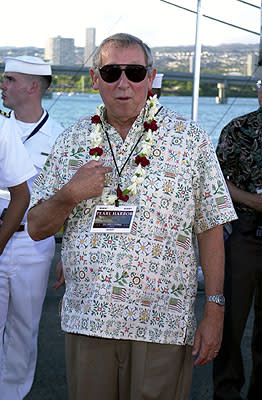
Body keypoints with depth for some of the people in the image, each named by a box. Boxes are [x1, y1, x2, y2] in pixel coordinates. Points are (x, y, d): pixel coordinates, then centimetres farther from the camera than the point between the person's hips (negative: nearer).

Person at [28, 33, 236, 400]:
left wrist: (215, 311, -5)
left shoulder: (191, 140, -1)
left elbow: (210, 228, -1)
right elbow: (36, 228, 8)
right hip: (86, 320, 3)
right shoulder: (72, 141, 6)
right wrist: (70, 194, -12)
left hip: (161, 325, -2)